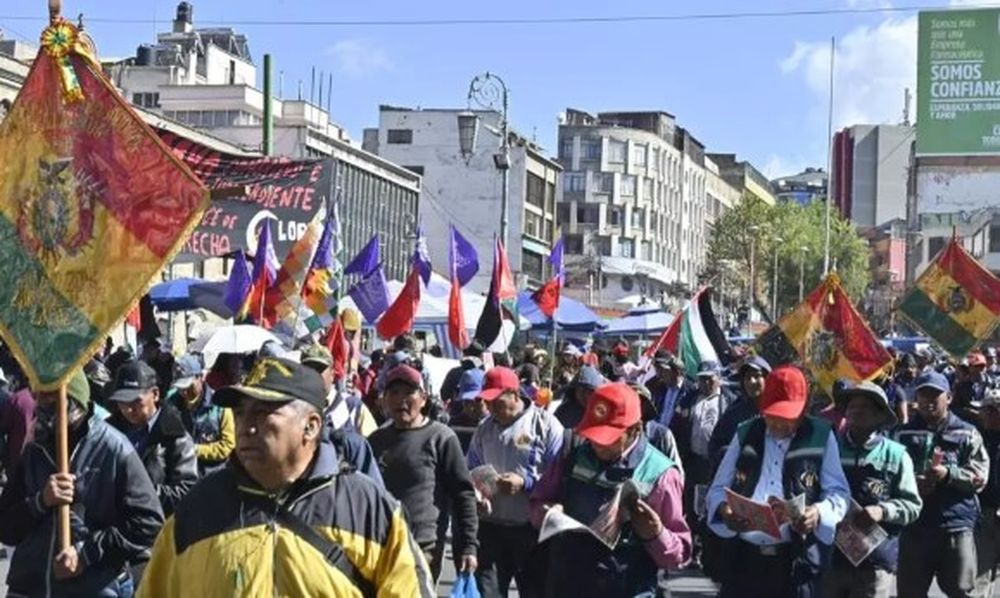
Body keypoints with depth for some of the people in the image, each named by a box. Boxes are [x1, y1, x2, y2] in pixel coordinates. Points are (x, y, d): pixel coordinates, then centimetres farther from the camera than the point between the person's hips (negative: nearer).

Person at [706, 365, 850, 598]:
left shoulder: (821, 436, 5)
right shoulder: (745, 434, 12)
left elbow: (838, 492, 3)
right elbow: (718, 488, 13)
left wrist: (819, 512, -19)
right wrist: (724, 508, -11)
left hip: (797, 559, -2)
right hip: (743, 556, 3)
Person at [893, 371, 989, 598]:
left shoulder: (967, 434, 6)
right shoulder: (904, 434, 10)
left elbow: (980, 475, -2)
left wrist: (948, 474, -17)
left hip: (956, 524, -1)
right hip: (914, 524, 2)